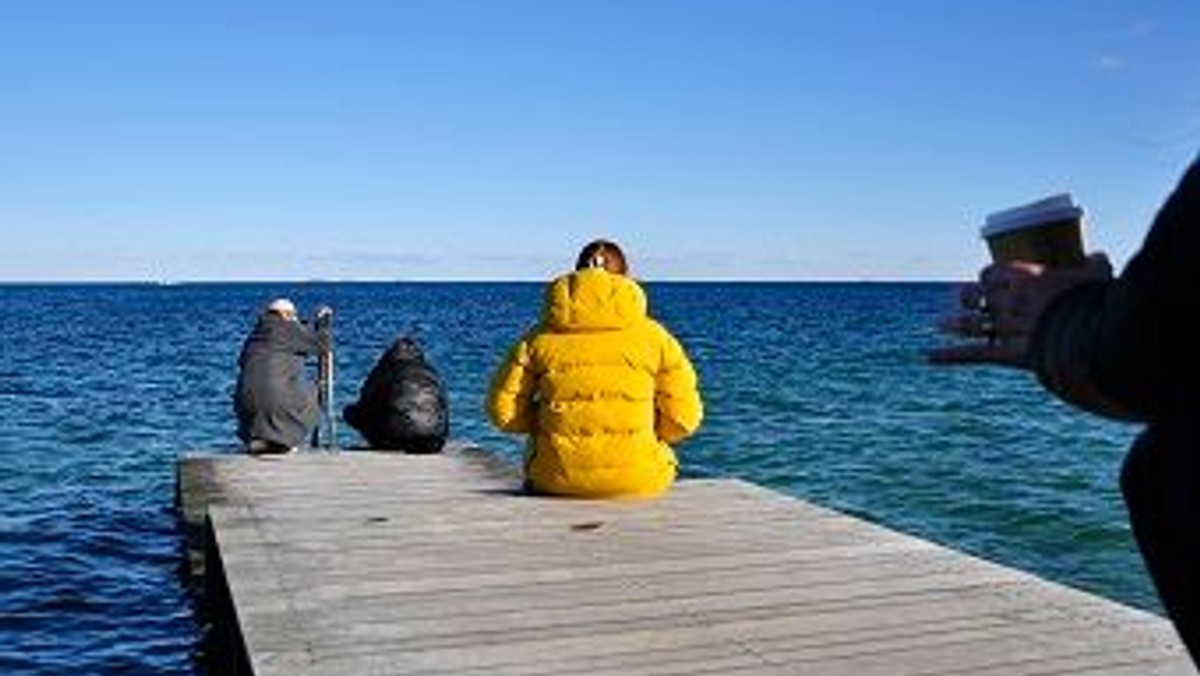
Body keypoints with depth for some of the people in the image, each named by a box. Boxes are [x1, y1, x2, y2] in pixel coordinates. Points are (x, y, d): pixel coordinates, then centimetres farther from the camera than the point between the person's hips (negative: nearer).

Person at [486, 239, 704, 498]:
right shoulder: (654, 336, -1)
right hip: (639, 481, 0)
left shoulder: (540, 338, 1)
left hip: (558, 480, 1)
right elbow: (682, 420, -1)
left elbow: (503, 411, 2)